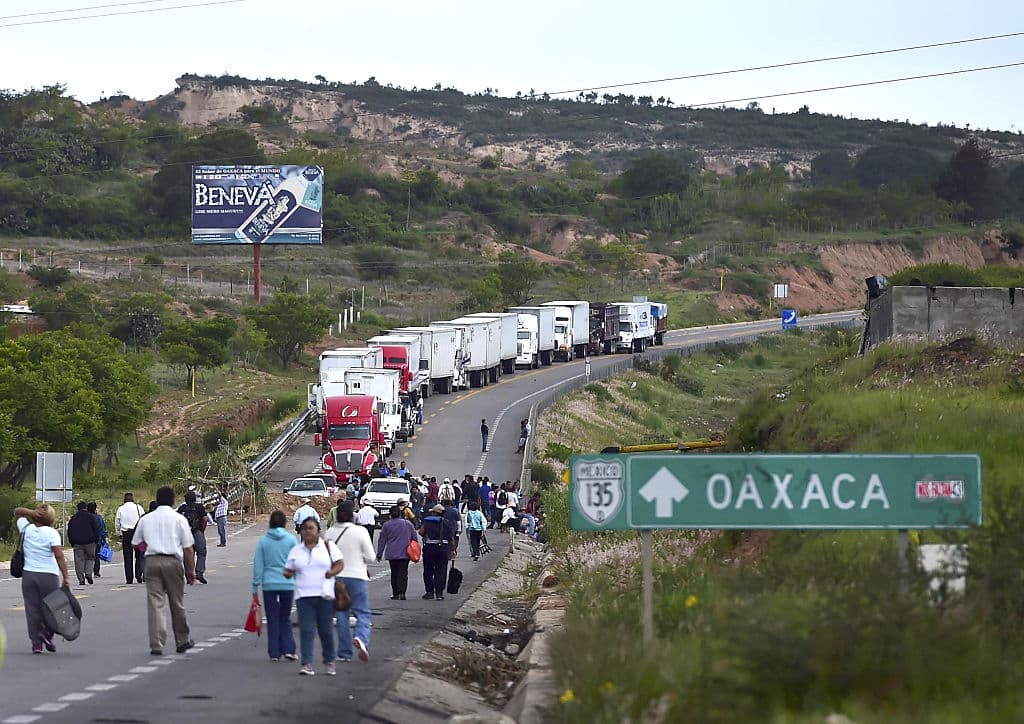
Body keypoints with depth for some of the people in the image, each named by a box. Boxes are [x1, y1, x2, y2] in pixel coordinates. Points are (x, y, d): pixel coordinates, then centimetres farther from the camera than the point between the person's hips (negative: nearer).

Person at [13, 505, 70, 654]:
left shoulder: (27, 528, 2)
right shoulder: (52, 533, -9)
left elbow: (17, 511, 19)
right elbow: (59, 555, -17)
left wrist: (31, 512, 0)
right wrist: (65, 577, -14)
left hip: (28, 574, 3)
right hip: (49, 575, -3)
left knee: (32, 609, 6)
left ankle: (36, 643, 5)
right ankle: (47, 635, -10)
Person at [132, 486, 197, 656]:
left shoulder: (146, 519, 10)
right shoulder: (179, 519, 3)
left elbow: (136, 543, 17)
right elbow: (188, 548, 1)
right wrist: (191, 570, 7)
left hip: (152, 561, 1)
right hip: (173, 561, -1)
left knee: (155, 604, -1)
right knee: (177, 604, 11)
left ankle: (156, 645, -8)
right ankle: (182, 642, 23)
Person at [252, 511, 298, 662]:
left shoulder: (263, 541, 0)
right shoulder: (291, 539, -2)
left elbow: (258, 564, 2)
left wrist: (255, 585, 7)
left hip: (269, 585, 0)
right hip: (288, 584, 0)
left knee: (272, 619, 7)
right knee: (285, 618, 12)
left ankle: (275, 653, 7)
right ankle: (288, 649, 0)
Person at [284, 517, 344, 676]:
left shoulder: (328, 546, 7)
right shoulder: (295, 550, 12)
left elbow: (340, 563, 3)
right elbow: (288, 571, 14)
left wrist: (332, 572, -17)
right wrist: (288, 574, -10)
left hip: (325, 595, -1)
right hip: (304, 596, 1)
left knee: (326, 630, 4)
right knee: (306, 630, -7)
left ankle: (329, 662, 20)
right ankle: (307, 664, -8)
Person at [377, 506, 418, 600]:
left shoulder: (386, 525, -1)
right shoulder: (408, 523, 2)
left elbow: (382, 540, 4)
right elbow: (414, 538, 8)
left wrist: (379, 554, 11)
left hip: (392, 554, 0)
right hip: (405, 554, 0)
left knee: (394, 574, 11)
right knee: (403, 573, -2)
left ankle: (395, 594, 12)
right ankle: (401, 592, -17)